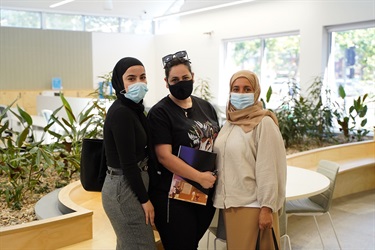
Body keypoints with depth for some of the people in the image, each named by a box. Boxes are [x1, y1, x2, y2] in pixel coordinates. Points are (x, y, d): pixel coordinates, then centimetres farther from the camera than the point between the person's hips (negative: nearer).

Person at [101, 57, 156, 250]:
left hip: (128, 186, 10)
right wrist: (145, 199, -15)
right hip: (124, 189, -10)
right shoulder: (121, 112, -20)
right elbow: (128, 163, -21)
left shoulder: (134, 109, 9)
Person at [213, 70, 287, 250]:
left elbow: (268, 169, -14)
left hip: (252, 205, -6)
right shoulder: (229, 123, 9)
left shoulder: (264, 123, -11)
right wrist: (223, 199, 12)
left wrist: (267, 207, -16)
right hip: (229, 202, 6)